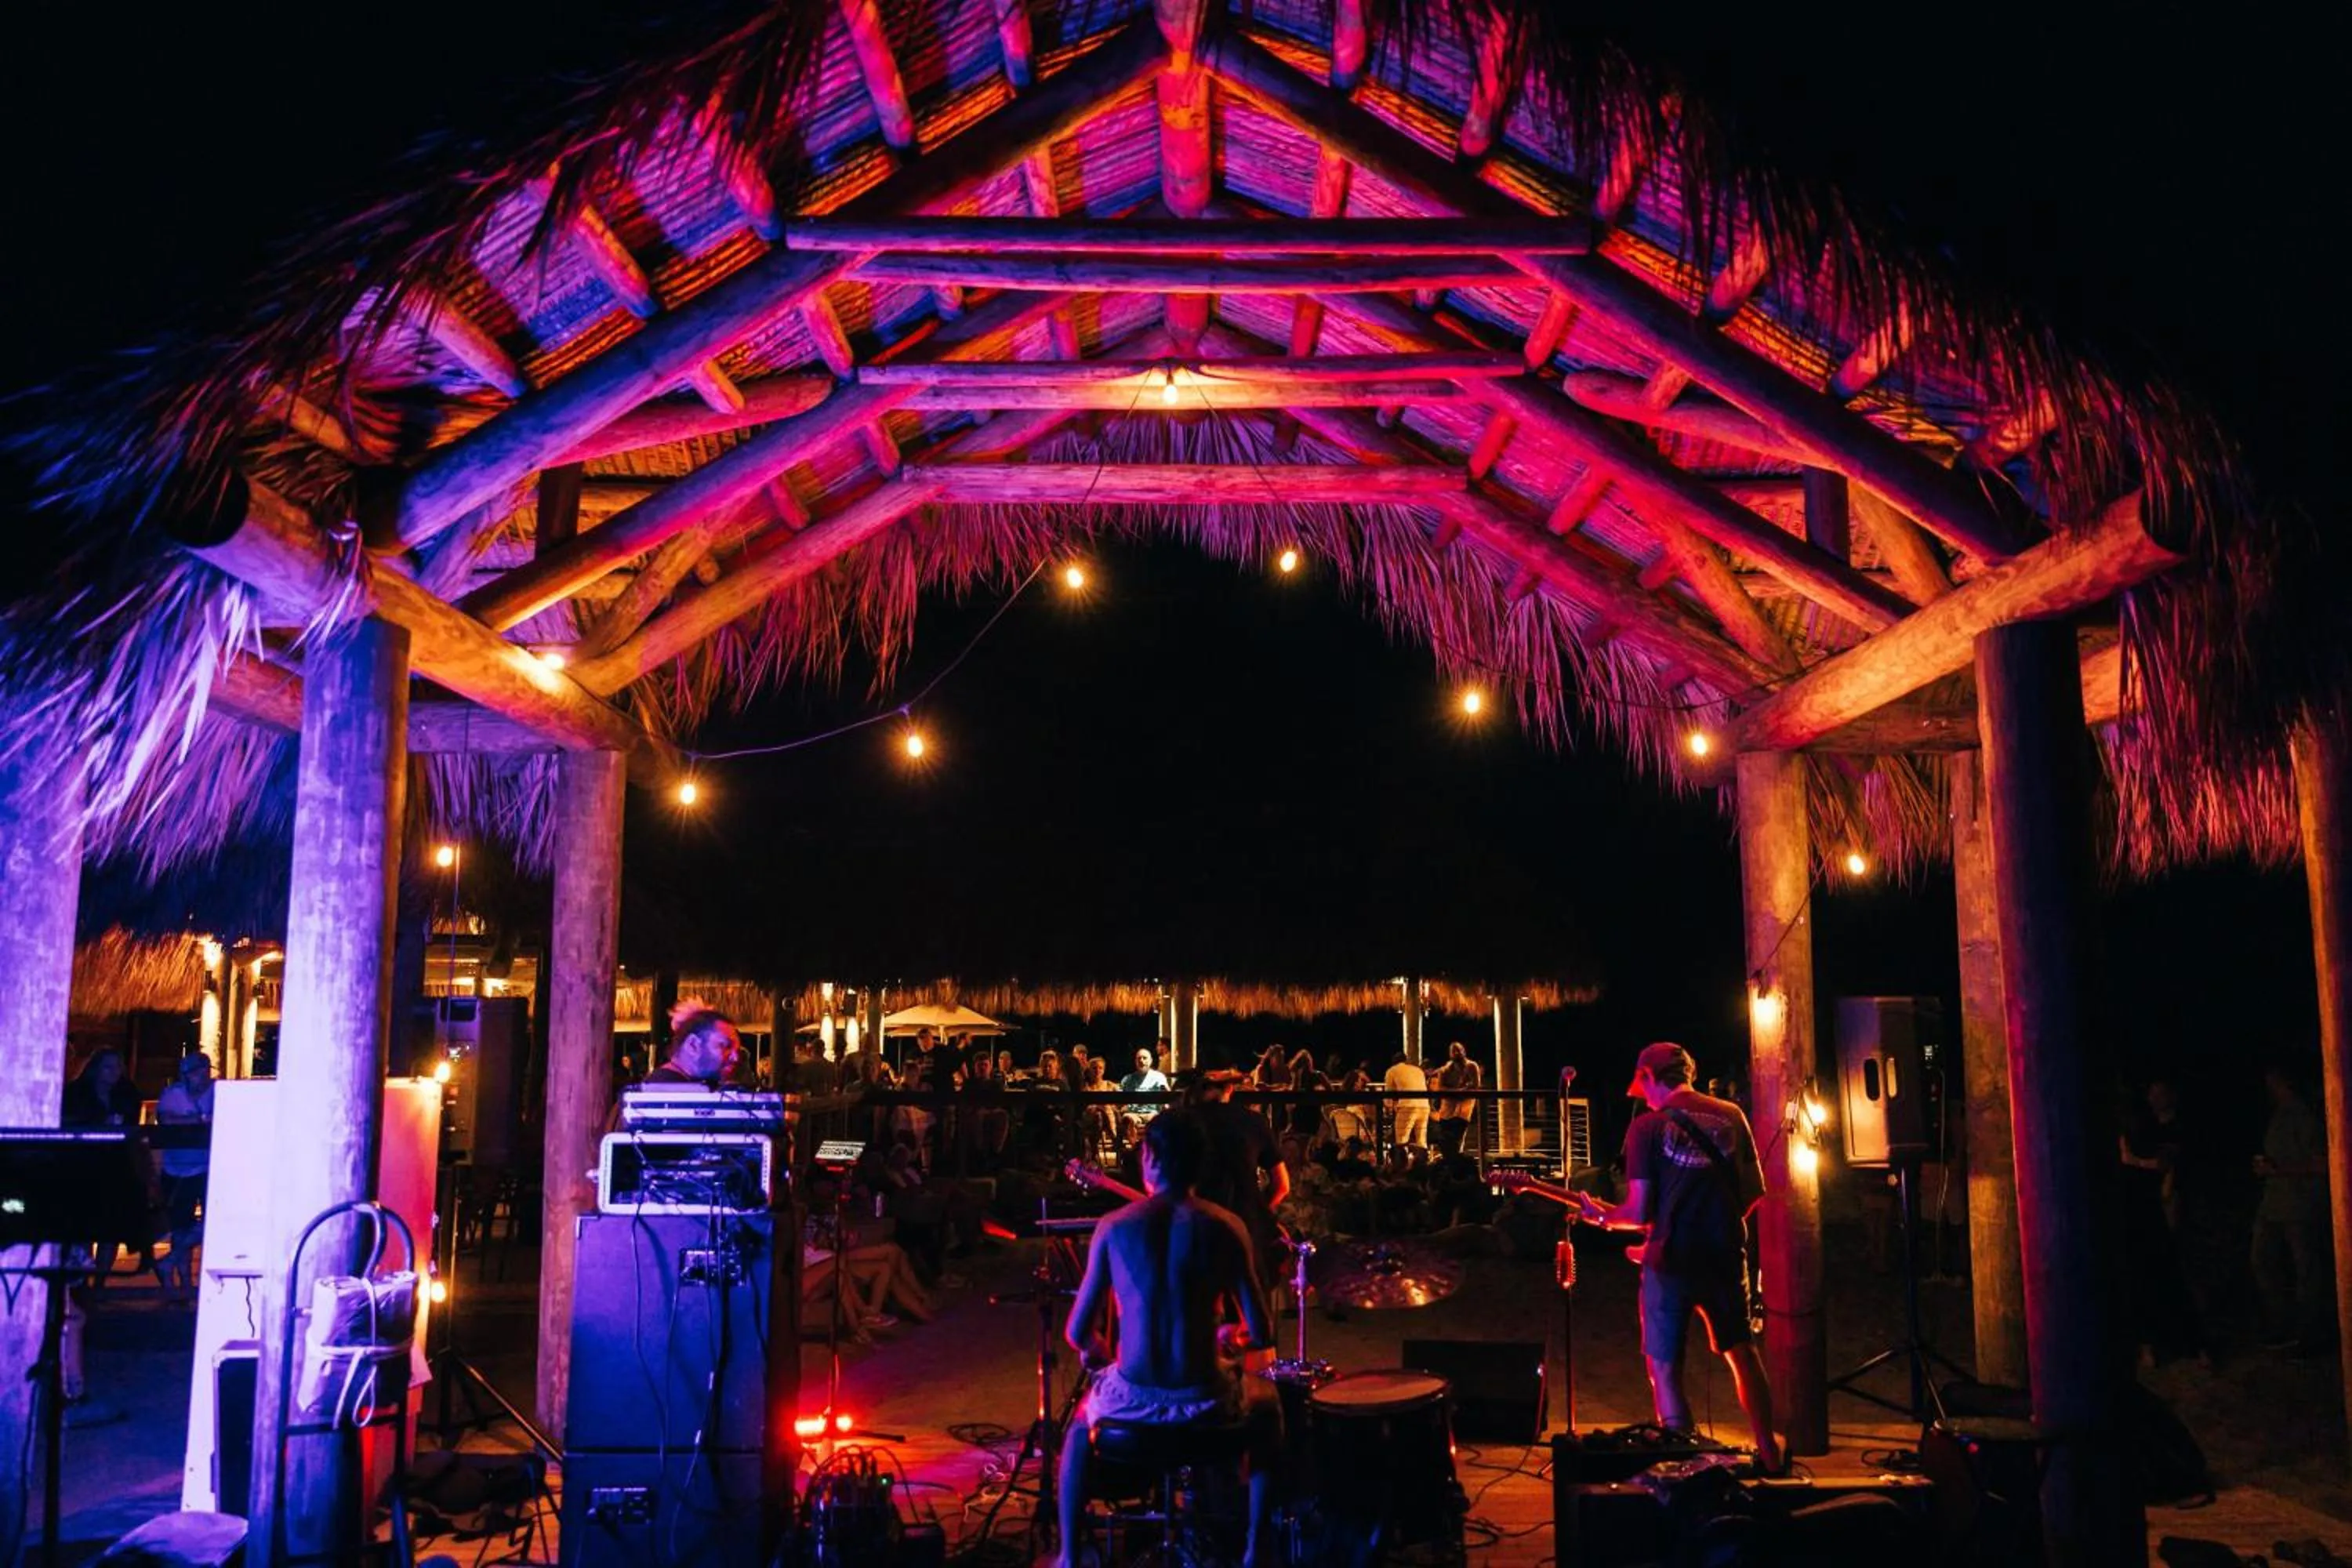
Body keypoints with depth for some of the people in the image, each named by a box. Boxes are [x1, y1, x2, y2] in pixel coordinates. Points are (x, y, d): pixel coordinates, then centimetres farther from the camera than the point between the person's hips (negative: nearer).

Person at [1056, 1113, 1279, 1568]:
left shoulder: (1113, 1228, -5)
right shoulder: (1225, 1228, -6)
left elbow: (1077, 1334, -1)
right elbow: (1262, 1334, -5)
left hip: (1130, 1400, 1)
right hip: (1205, 1401, 0)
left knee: (1081, 1420, 37)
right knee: (1266, 1405, 35)